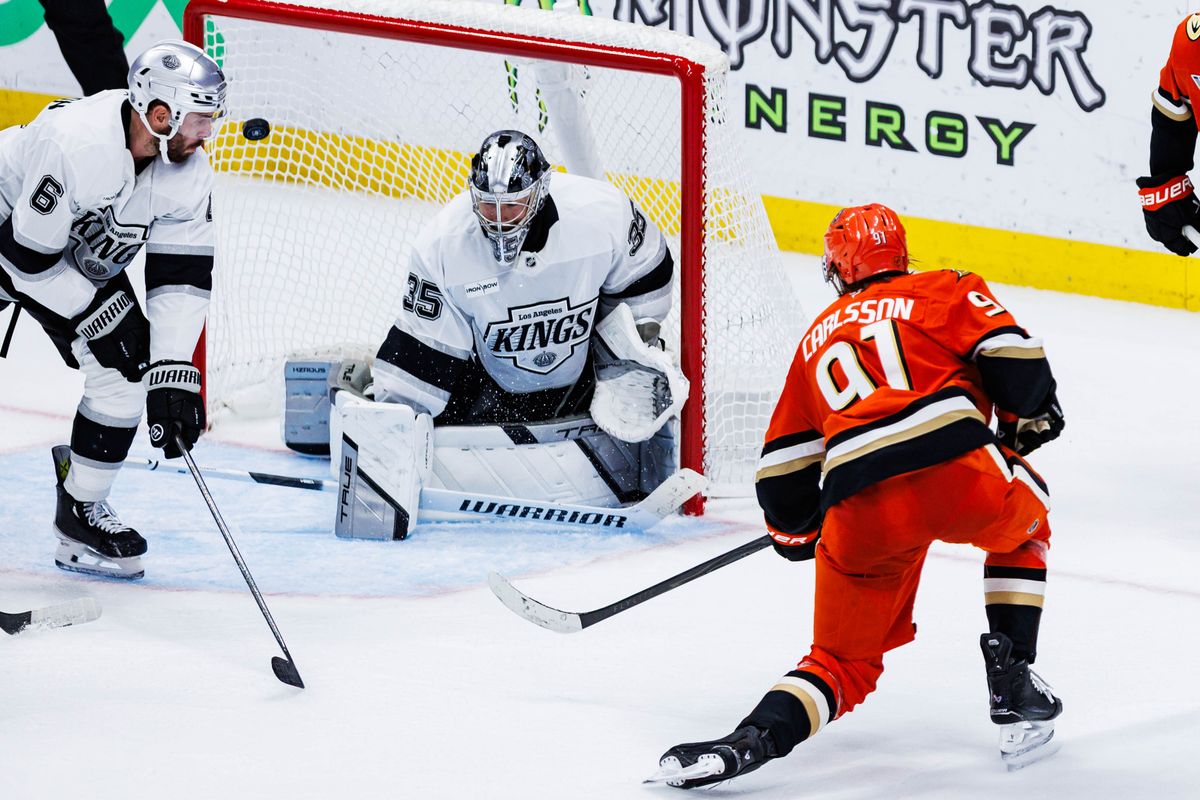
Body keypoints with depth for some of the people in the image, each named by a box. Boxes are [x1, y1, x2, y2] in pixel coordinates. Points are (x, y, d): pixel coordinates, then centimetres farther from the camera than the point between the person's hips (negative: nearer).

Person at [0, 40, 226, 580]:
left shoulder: (189, 173, -17)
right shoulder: (76, 145, -38)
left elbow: (183, 277, -15)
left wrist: (174, 375, -22)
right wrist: (101, 312, -26)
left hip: (81, 252, 6)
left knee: (129, 366, -5)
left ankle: (82, 511, 8)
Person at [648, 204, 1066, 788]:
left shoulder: (819, 337, 31)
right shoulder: (949, 291, 21)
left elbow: (784, 468, 30)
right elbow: (1011, 353, 5)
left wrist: (794, 531, 49)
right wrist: (1030, 418, 26)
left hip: (860, 509, 2)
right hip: (955, 468, -2)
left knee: (844, 663, 15)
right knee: (1023, 525, 34)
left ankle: (750, 741, -12)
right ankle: (1013, 686, 21)